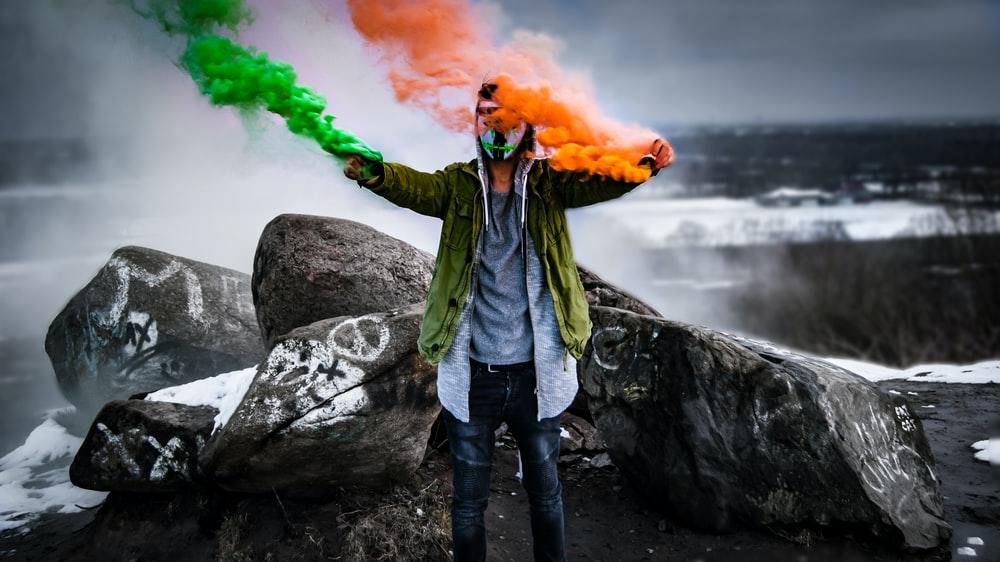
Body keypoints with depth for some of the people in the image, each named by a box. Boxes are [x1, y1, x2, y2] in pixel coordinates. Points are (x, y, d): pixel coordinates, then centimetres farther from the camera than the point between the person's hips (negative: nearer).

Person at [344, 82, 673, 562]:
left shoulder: (547, 183, 0)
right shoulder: (458, 185, -2)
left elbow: (597, 181, -17)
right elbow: (415, 186, -21)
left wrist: (645, 164, -39)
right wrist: (373, 174, -44)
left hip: (536, 374, 1)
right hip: (471, 376, 0)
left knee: (545, 492, 19)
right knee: (469, 500, 13)